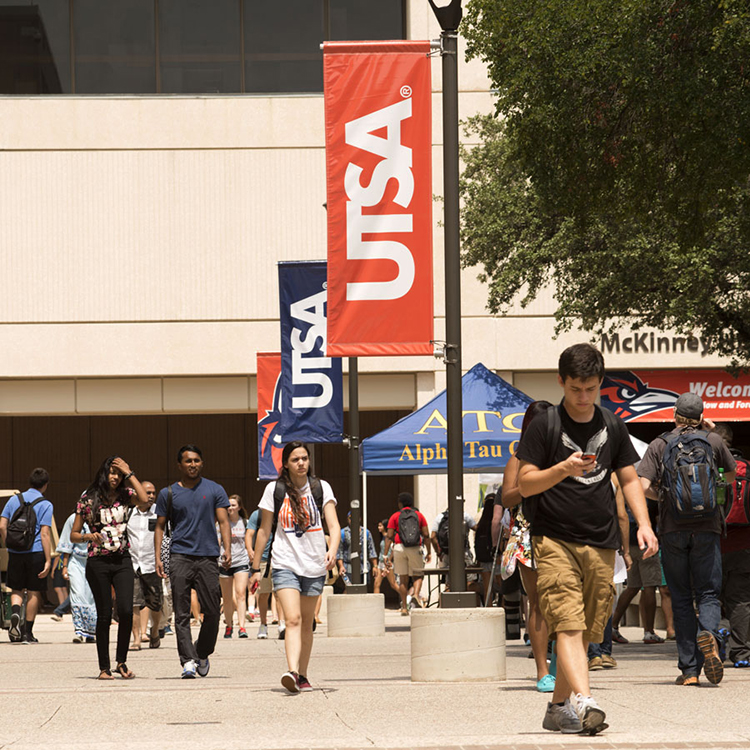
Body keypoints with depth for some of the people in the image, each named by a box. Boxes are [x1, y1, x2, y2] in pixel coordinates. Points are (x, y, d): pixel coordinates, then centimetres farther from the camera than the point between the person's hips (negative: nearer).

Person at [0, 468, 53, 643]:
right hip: (35, 552, -3)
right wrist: (48, 560, -11)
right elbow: (44, 533, -11)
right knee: (34, 592, 8)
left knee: (16, 589, 15)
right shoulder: (45, 505, -5)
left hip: (15, 552, 3)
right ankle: (27, 632, 11)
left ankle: (15, 613, -16)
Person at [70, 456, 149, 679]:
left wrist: (129, 473, -10)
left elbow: (144, 501, -17)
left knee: (126, 611, -13)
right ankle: (104, 667, 8)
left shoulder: (126, 495, 7)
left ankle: (121, 662, 3)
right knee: (104, 615, -1)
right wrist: (88, 536, -16)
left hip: (122, 561, 1)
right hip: (98, 562, -1)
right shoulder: (88, 499, 3)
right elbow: (73, 535, 6)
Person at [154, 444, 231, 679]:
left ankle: (202, 654, 20)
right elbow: (160, 527, 13)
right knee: (182, 614, -8)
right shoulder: (168, 494, 10)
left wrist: (227, 549, -11)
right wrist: (158, 558, 1)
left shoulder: (214, 490, 9)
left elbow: (223, 521, 4)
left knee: (213, 612, -1)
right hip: (180, 558, 0)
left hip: (208, 557, 0)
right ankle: (188, 661, -10)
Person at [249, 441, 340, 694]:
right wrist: (255, 567, 9)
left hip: (315, 566, 2)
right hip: (285, 564, -2)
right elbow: (264, 531, 8)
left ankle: (302, 676, 21)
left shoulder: (321, 488, 4)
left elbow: (333, 524, -5)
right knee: (293, 619, -19)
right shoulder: (274, 489, 2)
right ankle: (292, 672, -32)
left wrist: (333, 550, -25)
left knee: (306, 623, 10)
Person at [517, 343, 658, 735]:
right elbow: (525, 483, -3)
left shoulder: (612, 427, 12)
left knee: (587, 632, 6)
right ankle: (584, 701, -31)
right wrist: (563, 469, -20)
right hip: (554, 540, -4)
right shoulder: (544, 425, 0)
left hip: (601, 544, 4)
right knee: (568, 624, -18)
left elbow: (629, 479, 16)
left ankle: (558, 708, 18)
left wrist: (644, 524, 3)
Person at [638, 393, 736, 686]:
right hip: (706, 528, 0)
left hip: (673, 530, 0)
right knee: (708, 593, 4)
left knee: (681, 599, 6)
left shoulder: (659, 445, 4)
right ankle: (708, 633, -29)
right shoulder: (713, 441, 6)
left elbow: (643, 486, -7)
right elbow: (731, 475, 22)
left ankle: (689, 669, 1)